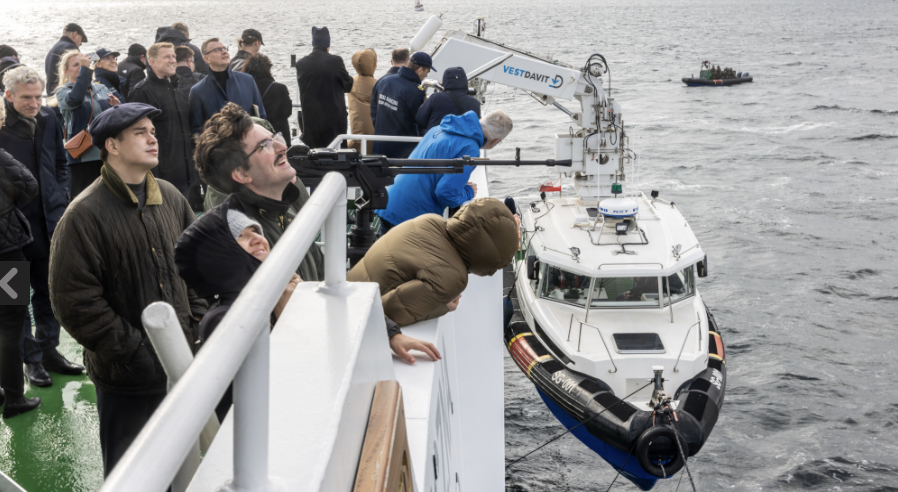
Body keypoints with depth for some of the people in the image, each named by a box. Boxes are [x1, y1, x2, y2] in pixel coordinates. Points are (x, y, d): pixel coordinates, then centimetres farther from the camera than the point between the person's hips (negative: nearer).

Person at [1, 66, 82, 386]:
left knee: (49, 290, 14)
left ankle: (49, 350, 27)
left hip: (48, 219, 5)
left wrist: (60, 198, 9)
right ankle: (31, 359, 15)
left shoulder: (48, 120, 4)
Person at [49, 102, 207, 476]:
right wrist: (134, 353, -17)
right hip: (126, 380, -6)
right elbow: (75, 302, -18)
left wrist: (197, 329, 5)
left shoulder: (170, 198, 5)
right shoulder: (85, 215, -16)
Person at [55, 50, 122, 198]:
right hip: (82, 157, -4)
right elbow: (74, 99, -22)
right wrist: (85, 69, -19)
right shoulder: (63, 91, 3)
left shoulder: (101, 89, 16)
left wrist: (116, 107, -5)